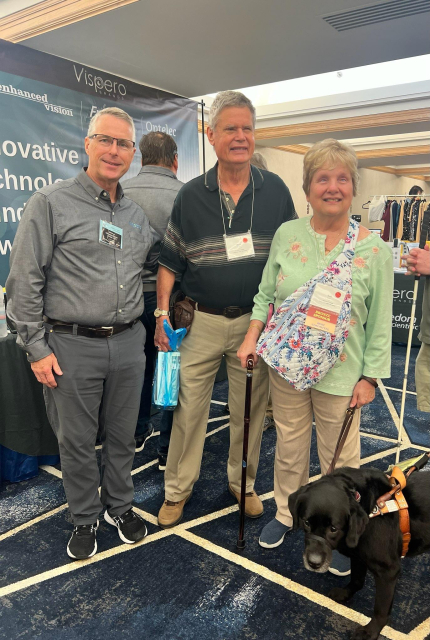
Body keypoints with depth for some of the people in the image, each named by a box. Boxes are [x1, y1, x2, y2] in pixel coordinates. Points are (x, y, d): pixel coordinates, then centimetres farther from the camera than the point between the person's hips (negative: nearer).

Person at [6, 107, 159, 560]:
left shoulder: (137, 215, 11)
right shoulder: (50, 204, -6)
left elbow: (159, 262, 25)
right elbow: (24, 283, -8)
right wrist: (36, 348, -10)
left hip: (127, 343, 5)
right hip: (72, 346, -4)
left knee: (122, 435, 17)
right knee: (76, 441, 11)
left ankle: (119, 506, 39)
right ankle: (84, 518, 33)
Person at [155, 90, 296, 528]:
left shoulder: (276, 191, 1)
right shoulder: (190, 195, 0)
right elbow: (170, 260, 4)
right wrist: (163, 313, -3)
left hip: (256, 320, 1)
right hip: (201, 320, 0)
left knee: (250, 409, 13)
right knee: (188, 407, 8)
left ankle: (243, 482, 36)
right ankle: (178, 488, 28)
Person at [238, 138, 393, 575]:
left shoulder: (373, 248, -6)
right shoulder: (286, 235, 0)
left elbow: (380, 321, -3)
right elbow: (266, 294, 7)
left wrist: (370, 376, -5)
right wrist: (252, 337, -4)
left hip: (340, 374, -2)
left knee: (340, 460, 12)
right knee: (289, 448, 18)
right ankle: (285, 514, 43)